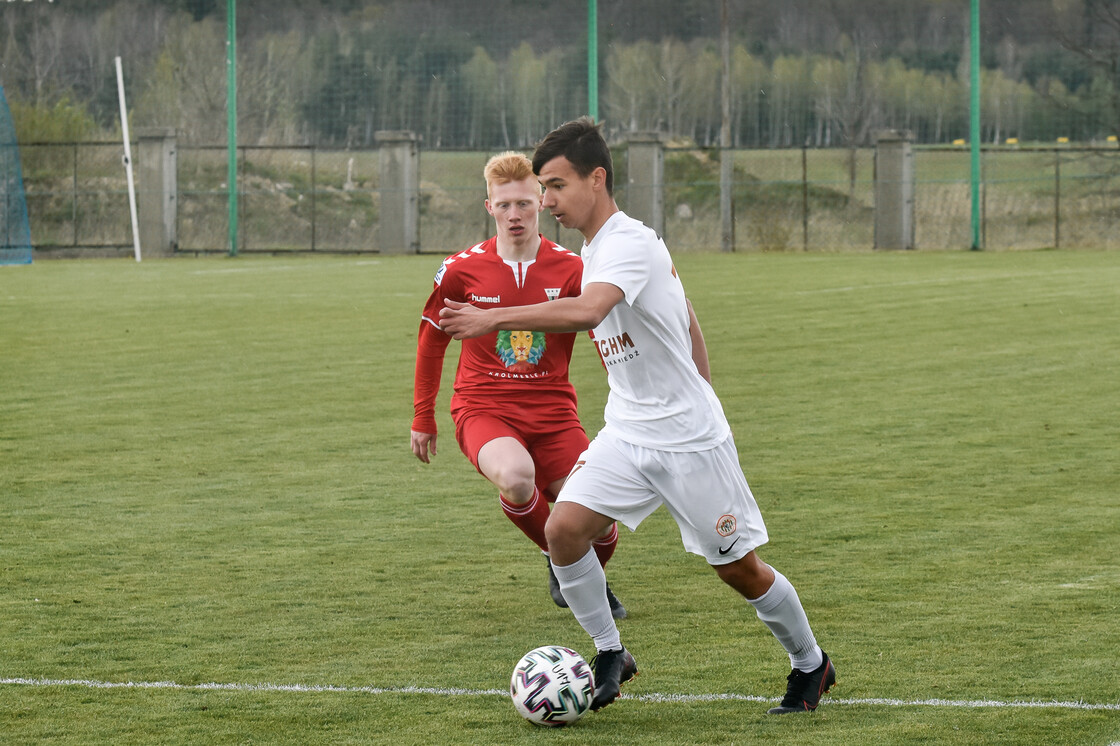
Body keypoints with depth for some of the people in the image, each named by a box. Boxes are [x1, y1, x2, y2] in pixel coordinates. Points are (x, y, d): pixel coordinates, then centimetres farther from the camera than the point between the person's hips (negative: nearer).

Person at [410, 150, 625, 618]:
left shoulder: (570, 271, -3)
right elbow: (431, 339, 12)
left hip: (552, 409, 1)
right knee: (515, 476, -35)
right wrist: (423, 418, 13)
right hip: (484, 408, -1)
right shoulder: (462, 270, -3)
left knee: (599, 526, -9)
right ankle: (557, 558, -3)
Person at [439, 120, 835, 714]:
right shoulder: (595, 248, 8)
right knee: (563, 527, -12)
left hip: (690, 440, -8)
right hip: (626, 435, 8)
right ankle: (610, 656, 3)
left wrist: (493, 318, -44)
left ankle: (810, 666, 25)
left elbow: (586, 312, -41)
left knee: (738, 569, 3)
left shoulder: (630, 245, -21)